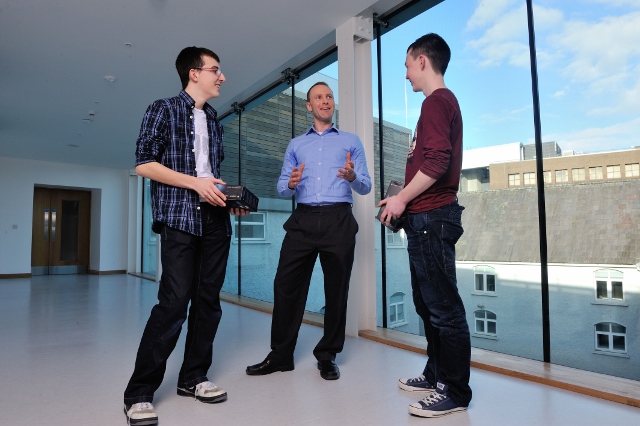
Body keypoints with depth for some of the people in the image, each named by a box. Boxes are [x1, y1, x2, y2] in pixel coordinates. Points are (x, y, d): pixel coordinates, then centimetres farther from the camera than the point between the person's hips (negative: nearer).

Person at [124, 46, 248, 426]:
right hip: (180, 216, -6)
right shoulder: (164, 110, 4)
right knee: (175, 301, -11)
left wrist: (231, 198, 6)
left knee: (208, 299, 6)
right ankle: (139, 393, 6)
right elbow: (144, 163, -4)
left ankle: (193, 378, 21)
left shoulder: (214, 121, 21)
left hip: (216, 218, 6)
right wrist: (196, 183, -13)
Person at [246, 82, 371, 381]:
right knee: (286, 285, -1)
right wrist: (291, 184, -11)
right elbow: (281, 187, 12)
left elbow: (366, 186, 6)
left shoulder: (351, 141, 13)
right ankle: (280, 355, 14)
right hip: (303, 220, 2)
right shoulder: (295, 145, 19)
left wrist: (352, 178, -16)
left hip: (339, 221, -1)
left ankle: (327, 356, 20)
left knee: (336, 290, 4)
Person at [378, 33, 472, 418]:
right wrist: (406, 199, 17)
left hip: (431, 217, -10)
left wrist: (401, 199, -12)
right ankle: (437, 374, 30)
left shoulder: (437, 100, -8)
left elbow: (437, 161, -21)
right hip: (428, 217, 10)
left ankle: (455, 392, 10)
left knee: (443, 306, -3)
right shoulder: (444, 100, 23)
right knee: (429, 303, 16)